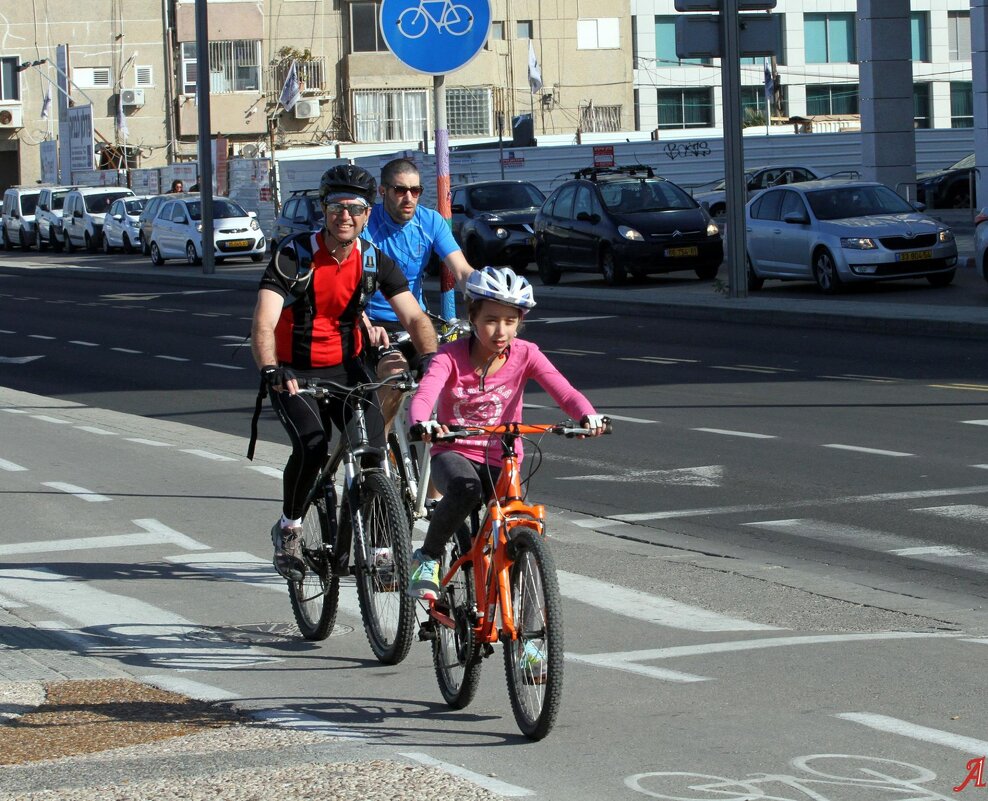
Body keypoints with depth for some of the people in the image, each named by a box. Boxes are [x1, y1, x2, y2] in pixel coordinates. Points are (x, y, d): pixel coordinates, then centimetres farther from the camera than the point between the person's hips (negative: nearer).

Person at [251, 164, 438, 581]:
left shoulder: (375, 261, -6)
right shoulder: (295, 255, -17)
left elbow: (415, 318, -11)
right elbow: (263, 323, -27)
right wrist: (270, 370, -46)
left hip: (345, 367, 3)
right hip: (293, 372, -3)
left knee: (374, 447, -15)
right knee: (312, 445, -27)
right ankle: (289, 528, -2)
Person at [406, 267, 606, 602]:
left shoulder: (525, 354, -7)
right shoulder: (452, 356, -12)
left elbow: (564, 391, -21)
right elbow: (424, 395, -28)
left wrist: (588, 416, -44)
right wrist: (423, 424, -53)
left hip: (501, 460, 2)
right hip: (454, 452, -2)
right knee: (466, 489, -37)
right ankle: (427, 558, -14)